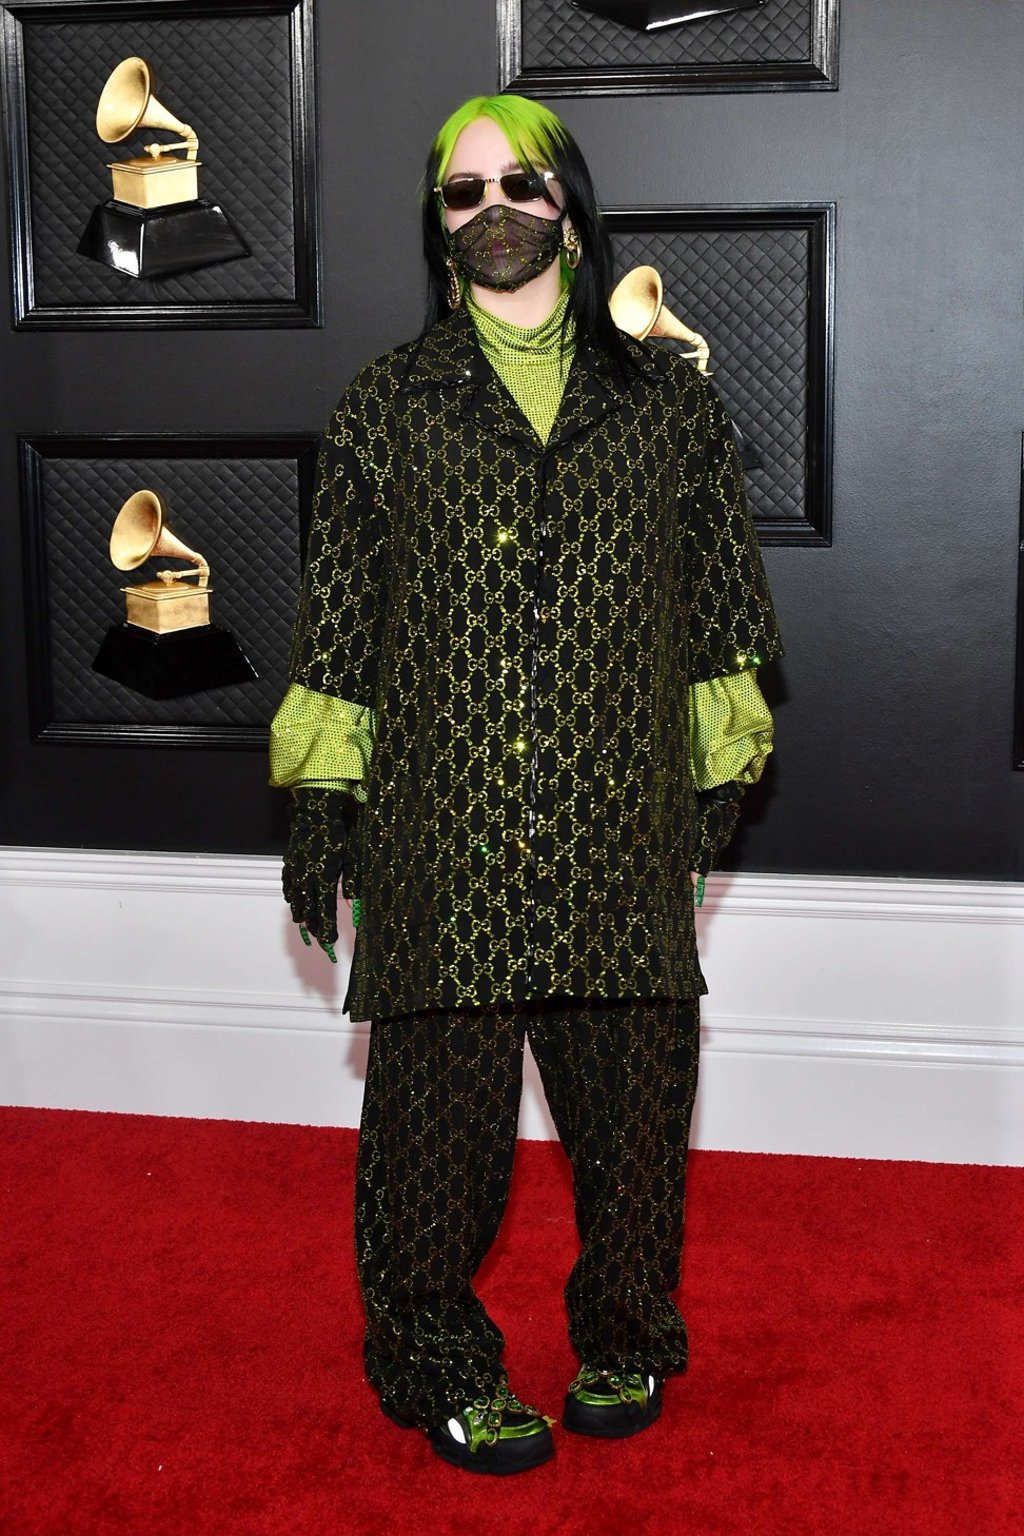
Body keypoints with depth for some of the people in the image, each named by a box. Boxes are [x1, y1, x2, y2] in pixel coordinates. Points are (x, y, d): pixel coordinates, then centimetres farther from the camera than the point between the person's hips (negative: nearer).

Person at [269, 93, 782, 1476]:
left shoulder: (666, 399, 9)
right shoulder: (388, 406, 6)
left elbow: (718, 597, 13)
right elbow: (338, 614, 6)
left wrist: (718, 780, 10)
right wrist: (320, 805, 4)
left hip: (623, 828, 1)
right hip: (442, 828, -1)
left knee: (631, 1094, 7)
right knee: (443, 1093, 4)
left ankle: (626, 1336, 30)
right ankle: (439, 1357, 23)